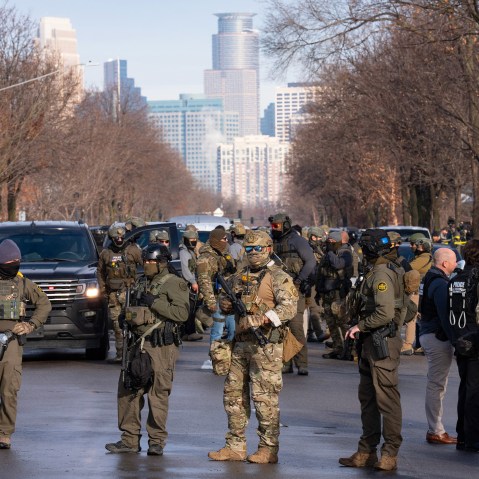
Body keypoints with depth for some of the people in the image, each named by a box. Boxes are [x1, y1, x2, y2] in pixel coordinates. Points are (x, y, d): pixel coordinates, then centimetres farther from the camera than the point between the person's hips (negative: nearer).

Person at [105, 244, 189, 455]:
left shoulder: (174, 283, -5)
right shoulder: (141, 283, 18)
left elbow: (182, 313, -17)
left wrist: (154, 302, -17)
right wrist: (128, 315, 9)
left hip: (161, 347, -7)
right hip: (138, 343, 8)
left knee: (158, 394, -5)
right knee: (128, 390, 6)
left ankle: (157, 441, 4)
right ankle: (130, 439, 13)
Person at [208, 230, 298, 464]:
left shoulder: (278, 278, -5)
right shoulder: (239, 277, 17)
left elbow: (289, 307, -16)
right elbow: (224, 299, 27)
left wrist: (261, 319, -27)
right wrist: (226, 304, 3)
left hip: (266, 346, -7)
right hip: (241, 344, 7)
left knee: (265, 398, -5)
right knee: (234, 394, 9)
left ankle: (269, 449, 0)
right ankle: (236, 446, 16)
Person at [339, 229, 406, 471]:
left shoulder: (382, 274, -17)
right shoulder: (375, 272, 15)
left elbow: (385, 313, -25)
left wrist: (360, 326, -14)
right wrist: (362, 328, 16)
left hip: (383, 343, -11)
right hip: (372, 343, 11)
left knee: (387, 399, -6)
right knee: (367, 397, 14)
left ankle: (390, 454, -4)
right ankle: (367, 451, 19)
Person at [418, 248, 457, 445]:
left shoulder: (430, 280, 15)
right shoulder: (440, 284, -18)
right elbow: (445, 316, -23)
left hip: (427, 334, 11)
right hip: (438, 338, -11)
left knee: (435, 384, 16)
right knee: (436, 385, -6)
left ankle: (435, 429, 21)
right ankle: (435, 431, -3)